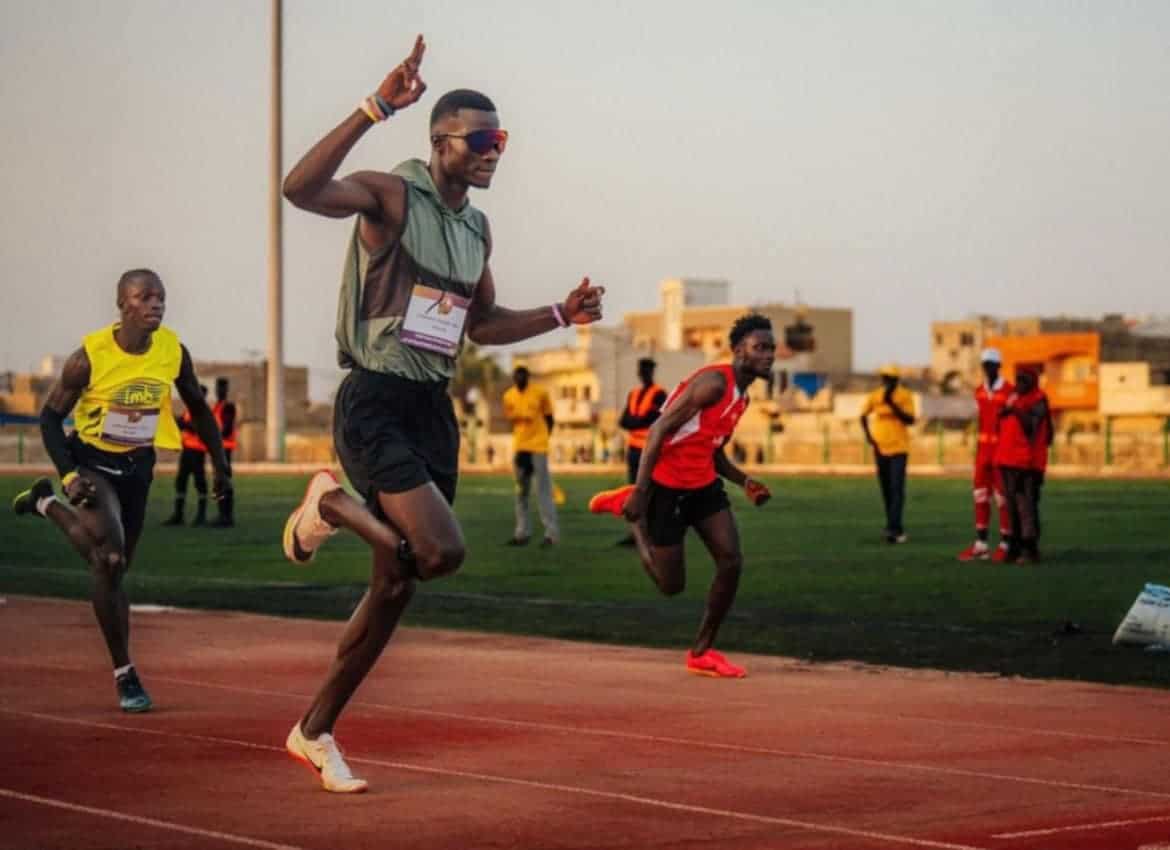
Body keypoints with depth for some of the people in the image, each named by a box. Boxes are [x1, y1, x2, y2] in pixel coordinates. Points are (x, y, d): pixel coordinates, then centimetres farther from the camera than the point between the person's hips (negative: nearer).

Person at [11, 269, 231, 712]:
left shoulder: (173, 351, -11)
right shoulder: (90, 356, -21)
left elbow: (198, 409, 6)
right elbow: (50, 417, -12)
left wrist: (220, 465, 7)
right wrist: (69, 475, -23)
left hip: (137, 466, 5)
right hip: (91, 462, -5)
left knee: (111, 567, 15)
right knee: (111, 563, -20)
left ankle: (48, 504, 42)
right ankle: (124, 674, -6)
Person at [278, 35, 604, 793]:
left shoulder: (478, 229, 14)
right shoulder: (391, 196, -10)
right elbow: (302, 189, -31)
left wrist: (561, 316, 13)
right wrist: (377, 110, -39)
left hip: (433, 410, 8)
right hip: (374, 404, -8)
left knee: (398, 583, 9)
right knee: (442, 551, -24)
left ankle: (315, 731, 22)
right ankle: (331, 506, 5)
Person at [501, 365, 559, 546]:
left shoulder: (540, 393, -6)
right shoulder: (509, 396, 5)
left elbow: (549, 418, 4)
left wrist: (542, 437, 3)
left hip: (538, 448, -5)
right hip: (519, 448, 5)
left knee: (543, 491, -7)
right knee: (521, 492, 8)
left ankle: (551, 533, -6)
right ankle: (522, 533, 14)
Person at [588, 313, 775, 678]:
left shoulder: (741, 396, 11)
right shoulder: (714, 383, -20)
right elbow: (659, 430, -23)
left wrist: (744, 481, 4)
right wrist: (641, 492, -27)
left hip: (703, 484, 9)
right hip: (667, 486, -8)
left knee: (732, 562, -6)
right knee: (671, 584, 1)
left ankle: (702, 652, 7)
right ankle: (628, 506, 20)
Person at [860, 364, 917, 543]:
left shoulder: (905, 396, -5)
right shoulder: (875, 396, 4)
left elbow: (910, 420, -13)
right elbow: (864, 416, 18)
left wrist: (892, 404, -20)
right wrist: (868, 435, 3)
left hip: (899, 448, -4)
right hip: (881, 448, 4)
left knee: (897, 488, -14)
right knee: (886, 490, 9)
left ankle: (892, 528, -19)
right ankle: (897, 529, 19)